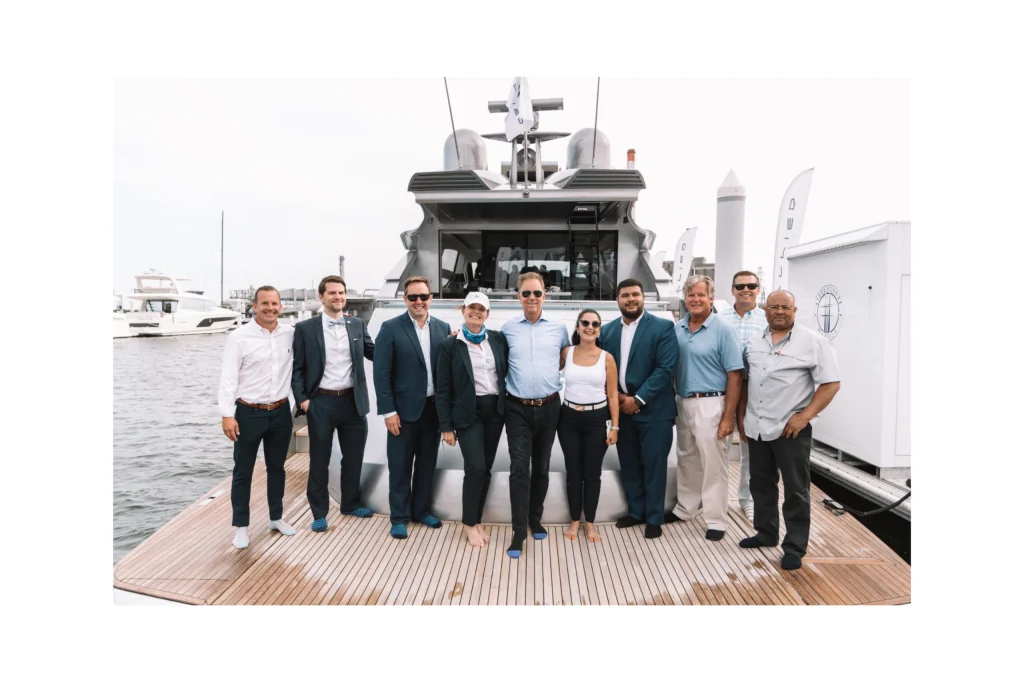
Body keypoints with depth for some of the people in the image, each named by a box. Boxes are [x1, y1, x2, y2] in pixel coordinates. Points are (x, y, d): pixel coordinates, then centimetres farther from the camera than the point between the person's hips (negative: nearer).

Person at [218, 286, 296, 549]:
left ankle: (276, 518, 33)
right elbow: (228, 379, -11)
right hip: (248, 414, -3)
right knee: (243, 472, 9)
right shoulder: (238, 337, -10)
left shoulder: (291, 334, 0)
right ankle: (241, 526, 23)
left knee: (277, 468, 17)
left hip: (281, 412, 4)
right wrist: (227, 415, -16)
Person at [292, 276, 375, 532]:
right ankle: (319, 512, 23)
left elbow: (375, 354, 9)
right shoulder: (305, 328, -2)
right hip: (321, 402, -3)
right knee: (319, 460, 8)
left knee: (354, 457, 14)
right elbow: (297, 368, -1)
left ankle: (351, 503, 34)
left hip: (352, 400, 3)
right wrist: (302, 399, -11)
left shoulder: (357, 325, 6)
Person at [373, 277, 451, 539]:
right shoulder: (391, 328, -7)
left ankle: (421, 510, 31)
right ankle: (400, 517, 23)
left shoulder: (443, 328, 4)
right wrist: (388, 410, -12)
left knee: (427, 463, 15)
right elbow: (381, 372, -9)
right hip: (404, 408, -3)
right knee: (400, 466, 8)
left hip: (434, 407, 4)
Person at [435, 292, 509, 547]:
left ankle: (476, 521, 24)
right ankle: (470, 525, 9)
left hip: (495, 411, 4)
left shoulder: (498, 339, 3)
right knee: (475, 468, -11)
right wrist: (446, 426, -6)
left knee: (485, 469, 10)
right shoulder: (450, 345, -5)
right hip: (468, 413, -4)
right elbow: (443, 389, -4)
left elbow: (508, 370, 11)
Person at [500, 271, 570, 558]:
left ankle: (535, 519, 29)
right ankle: (519, 529, 3)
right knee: (519, 468, -6)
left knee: (541, 467, 13)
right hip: (518, 408, -1)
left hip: (549, 407, 2)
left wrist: (561, 386, 7)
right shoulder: (507, 328, -1)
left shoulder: (559, 328, 2)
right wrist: (513, 385, 2)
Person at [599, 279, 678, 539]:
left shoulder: (663, 327, -6)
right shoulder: (607, 330, 7)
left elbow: (666, 368, -13)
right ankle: (635, 512, 29)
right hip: (621, 409, 4)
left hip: (653, 409, -4)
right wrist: (616, 396, -8)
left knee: (653, 465, 5)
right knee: (629, 465, 13)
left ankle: (654, 518, 19)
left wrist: (638, 399, -15)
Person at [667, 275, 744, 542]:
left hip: (710, 404, -5)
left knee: (713, 464, 3)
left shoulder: (724, 330, -9)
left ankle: (716, 520, 17)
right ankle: (685, 508, 35)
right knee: (686, 460, 18)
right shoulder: (677, 328, 5)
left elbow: (734, 376, -10)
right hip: (682, 402, 5)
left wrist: (728, 416, -14)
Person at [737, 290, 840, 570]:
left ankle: (795, 547, 15)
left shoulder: (812, 342, -7)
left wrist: (805, 415, -16)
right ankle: (766, 533, 33)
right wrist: (741, 416, 13)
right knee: (761, 483, 17)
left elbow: (830, 383, -10)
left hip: (791, 428, -5)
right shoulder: (754, 342, 10)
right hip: (756, 427, 6)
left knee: (796, 489, 4)